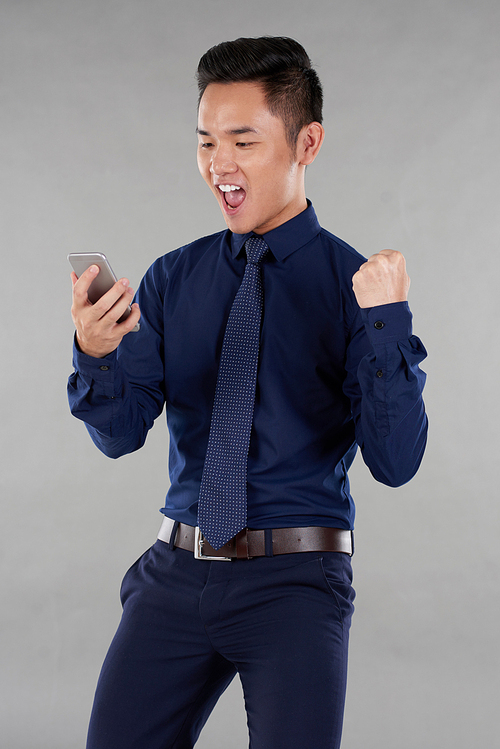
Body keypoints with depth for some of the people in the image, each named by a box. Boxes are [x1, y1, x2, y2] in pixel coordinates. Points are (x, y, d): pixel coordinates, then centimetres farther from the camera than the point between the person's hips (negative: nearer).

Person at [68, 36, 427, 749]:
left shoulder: (355, 284, -4)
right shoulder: (172, 280, 8)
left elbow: (396, 463, -11)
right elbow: (121, 432, 4)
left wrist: (386, 322, -22)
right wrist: (95, 354, -16)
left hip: (296, 583, -3)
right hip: (177, 574, 4)